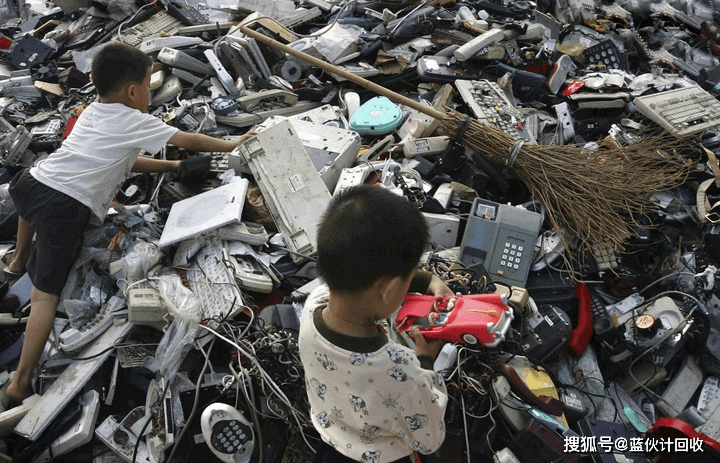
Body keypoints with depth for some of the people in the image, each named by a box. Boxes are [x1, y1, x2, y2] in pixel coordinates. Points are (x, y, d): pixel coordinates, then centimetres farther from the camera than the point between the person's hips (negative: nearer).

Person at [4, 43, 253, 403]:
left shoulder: (92, 112, 22)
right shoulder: (135, 122, 1)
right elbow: (190, 141, 7)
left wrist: (169, 166, 33)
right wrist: (231, 145, 19)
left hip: (32, 181, 8)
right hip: (65, 209, -8)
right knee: (46, 294, -5)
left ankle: (19, 260, 65)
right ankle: (21, 382, -4)